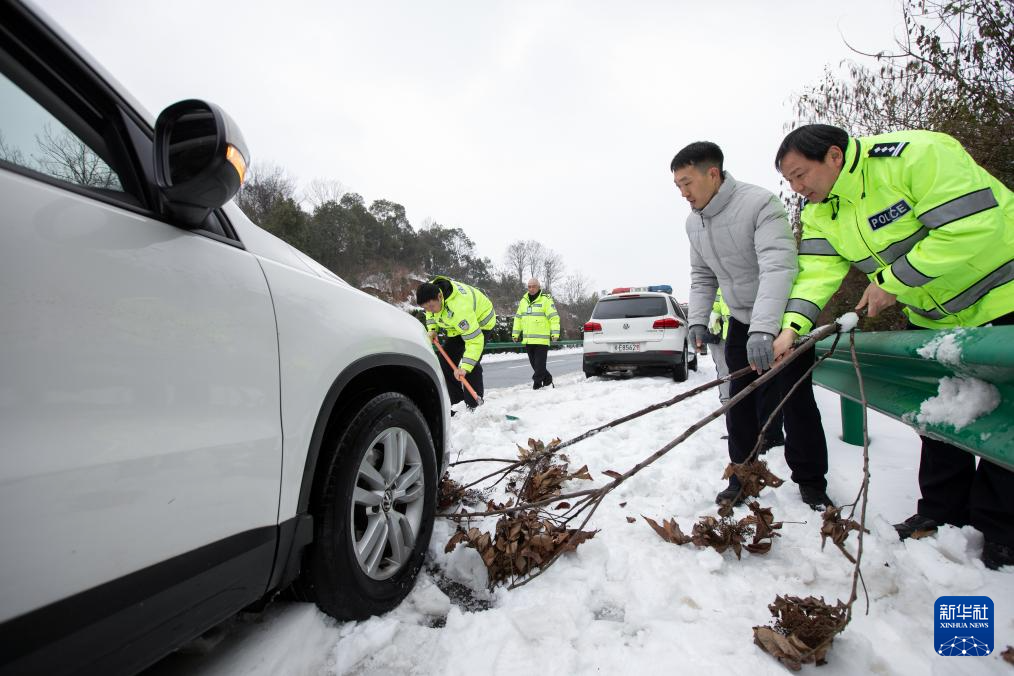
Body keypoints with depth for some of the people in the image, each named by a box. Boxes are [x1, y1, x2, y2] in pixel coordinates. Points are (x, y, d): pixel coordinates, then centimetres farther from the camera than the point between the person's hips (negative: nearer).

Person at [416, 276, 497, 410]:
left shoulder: (458, 309, -46)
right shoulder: (430, 290, -21)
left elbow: (475, 340, -46)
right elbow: (430, 311, 6)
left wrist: (465, 368, -53)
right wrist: (432, 329, -9)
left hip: (480, 320, -9)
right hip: (457, 324, 9)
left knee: (471, 365, -21)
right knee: (446, 361, 5)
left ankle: (474, 407, -13)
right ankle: (455, 400, 15)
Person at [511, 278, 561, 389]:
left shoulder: (546, 299, -4)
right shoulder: (523, 301, 15)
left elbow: (554, 317, -9)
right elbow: (518, 318, 22)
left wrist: (555, 333, -16)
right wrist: (515, 333, 19)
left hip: (541, 339, -7)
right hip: (527, 340, 7)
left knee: (539, 365, -5)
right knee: (534, 364, 13)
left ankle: (537, 385, -1)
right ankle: (548, 379, 28)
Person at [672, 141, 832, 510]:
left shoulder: (760, 203, -25)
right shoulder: (694, 222, -2)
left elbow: (778, 266, -37)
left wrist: (763, 328, -48)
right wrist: (698, 319, -6)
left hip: (782, 317, -5)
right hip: (741, 321, 6)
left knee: (797, 399, 0)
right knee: (739, 400, 5)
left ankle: (811, 482, 15)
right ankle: (742, 476, 18)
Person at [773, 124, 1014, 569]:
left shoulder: (915, 155, -27)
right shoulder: (820, 213, -3)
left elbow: (974, 228, -32)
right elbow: (817, 271, -13)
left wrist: (891, 281, -27)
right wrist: (793, 324, -30)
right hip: (935, 316, 8)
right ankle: (943, 513, 24)